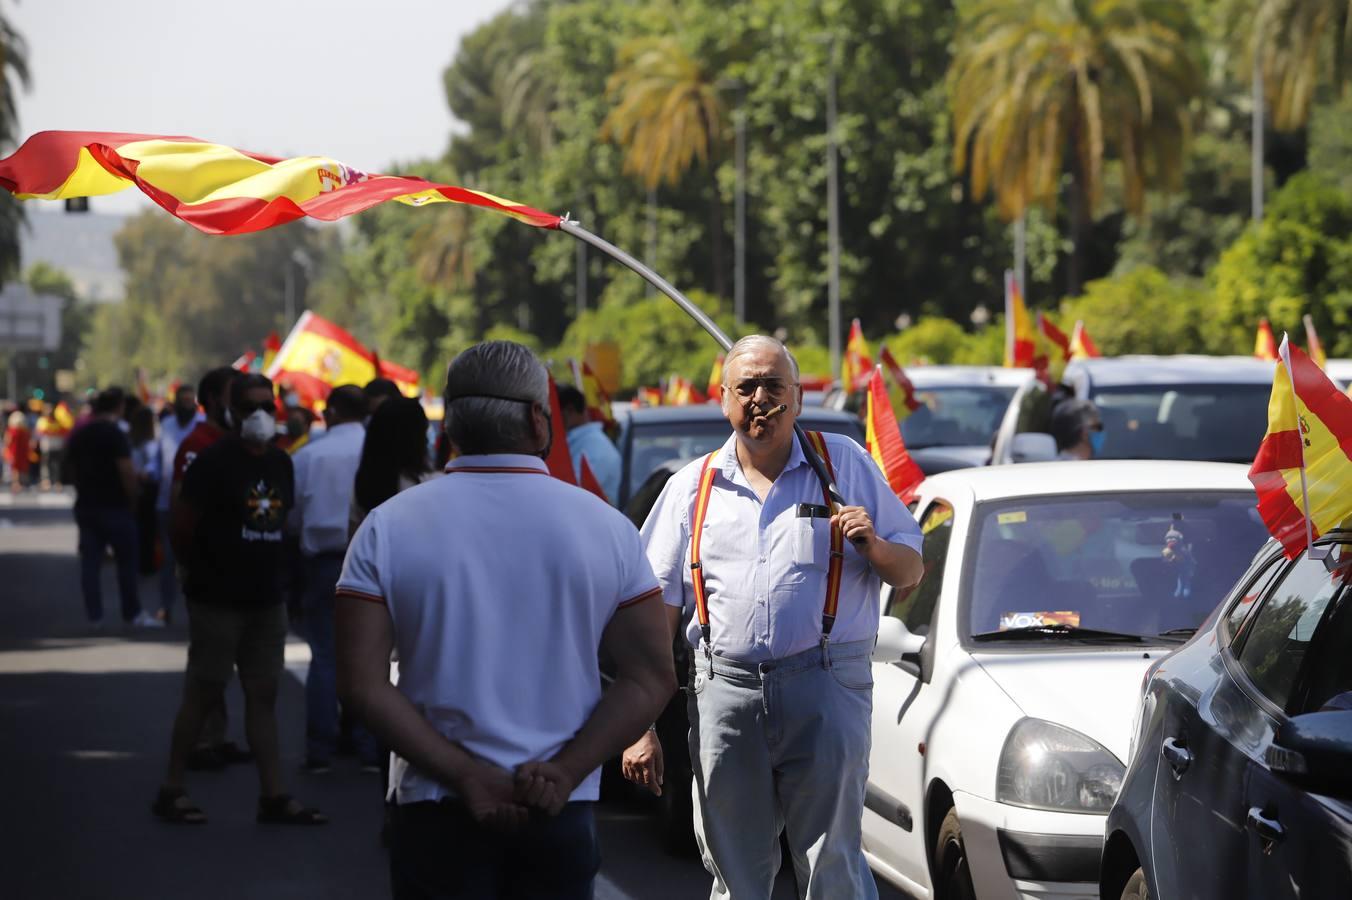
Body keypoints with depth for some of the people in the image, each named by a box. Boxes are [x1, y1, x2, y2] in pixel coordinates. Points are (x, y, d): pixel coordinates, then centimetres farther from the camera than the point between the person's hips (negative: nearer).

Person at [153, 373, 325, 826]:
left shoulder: (280, 463, 11)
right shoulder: (214, 462, -11)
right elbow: (181, 529, -10)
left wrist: (270, 572, 11)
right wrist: (204, 573, -2)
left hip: (266, 601, 7)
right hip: (217, 602, -7)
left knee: (263, 695, 8)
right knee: (202, 692, -2)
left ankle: (273, 795, 11)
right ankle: (172, 789, 8)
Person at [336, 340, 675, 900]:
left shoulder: (388, 528, -1)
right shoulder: (606, 527, 1)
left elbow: (361, 682, -8)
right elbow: (650, 679, -3)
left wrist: (466, 776, -10)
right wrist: (564, 774, -9)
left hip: (435, 815, -1)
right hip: (563, 814, 1)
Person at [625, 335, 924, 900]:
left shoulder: (844, 464, 10)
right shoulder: (692, 488, 12)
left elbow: (911, 573, 12)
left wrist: (874, 547, -12)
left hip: (825, 688, -2)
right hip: (725, 689, 2)